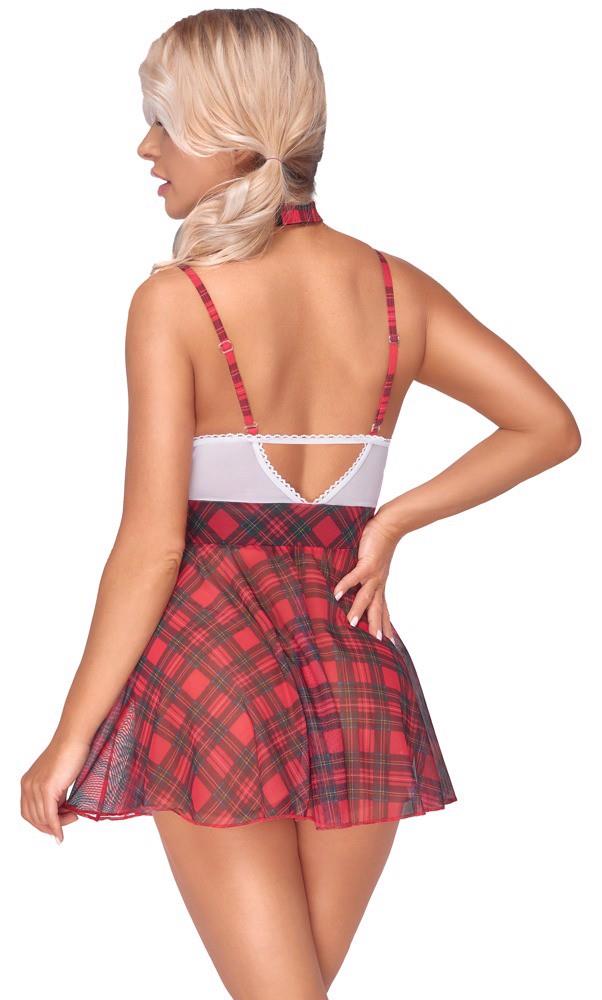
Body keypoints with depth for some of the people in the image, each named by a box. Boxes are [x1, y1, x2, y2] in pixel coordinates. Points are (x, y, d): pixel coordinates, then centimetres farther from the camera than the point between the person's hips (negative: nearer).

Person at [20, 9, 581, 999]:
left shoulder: (175, 300, -9)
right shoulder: (393, 287, 4)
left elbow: (152, 545, -12)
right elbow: (549, 425, 6)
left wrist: (71, 734, -4)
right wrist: (393, 522, 7)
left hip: (214, 656, -5)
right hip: (360, 671, 5)